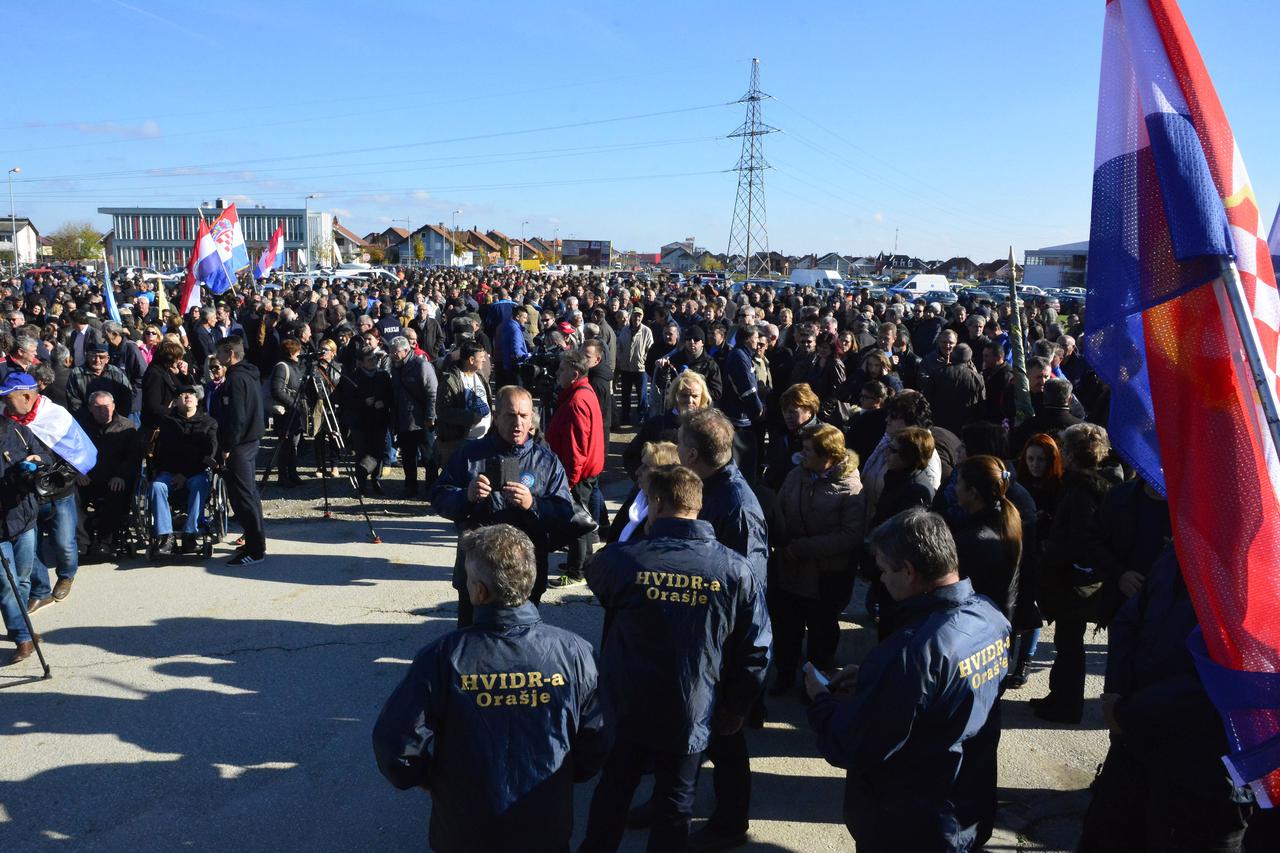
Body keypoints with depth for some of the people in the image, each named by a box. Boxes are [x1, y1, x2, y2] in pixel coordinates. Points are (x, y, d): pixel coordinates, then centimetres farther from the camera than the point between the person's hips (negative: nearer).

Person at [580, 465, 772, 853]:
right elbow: (755, 651, -7)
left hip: (626, 709, 0)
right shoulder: (736, 570, -12)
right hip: (690, 716, 0)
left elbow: (595, 576, 11)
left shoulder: (622, 558, -15)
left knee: (612, 793, 21)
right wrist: (736, 709, 7)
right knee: (674, 806, 17)